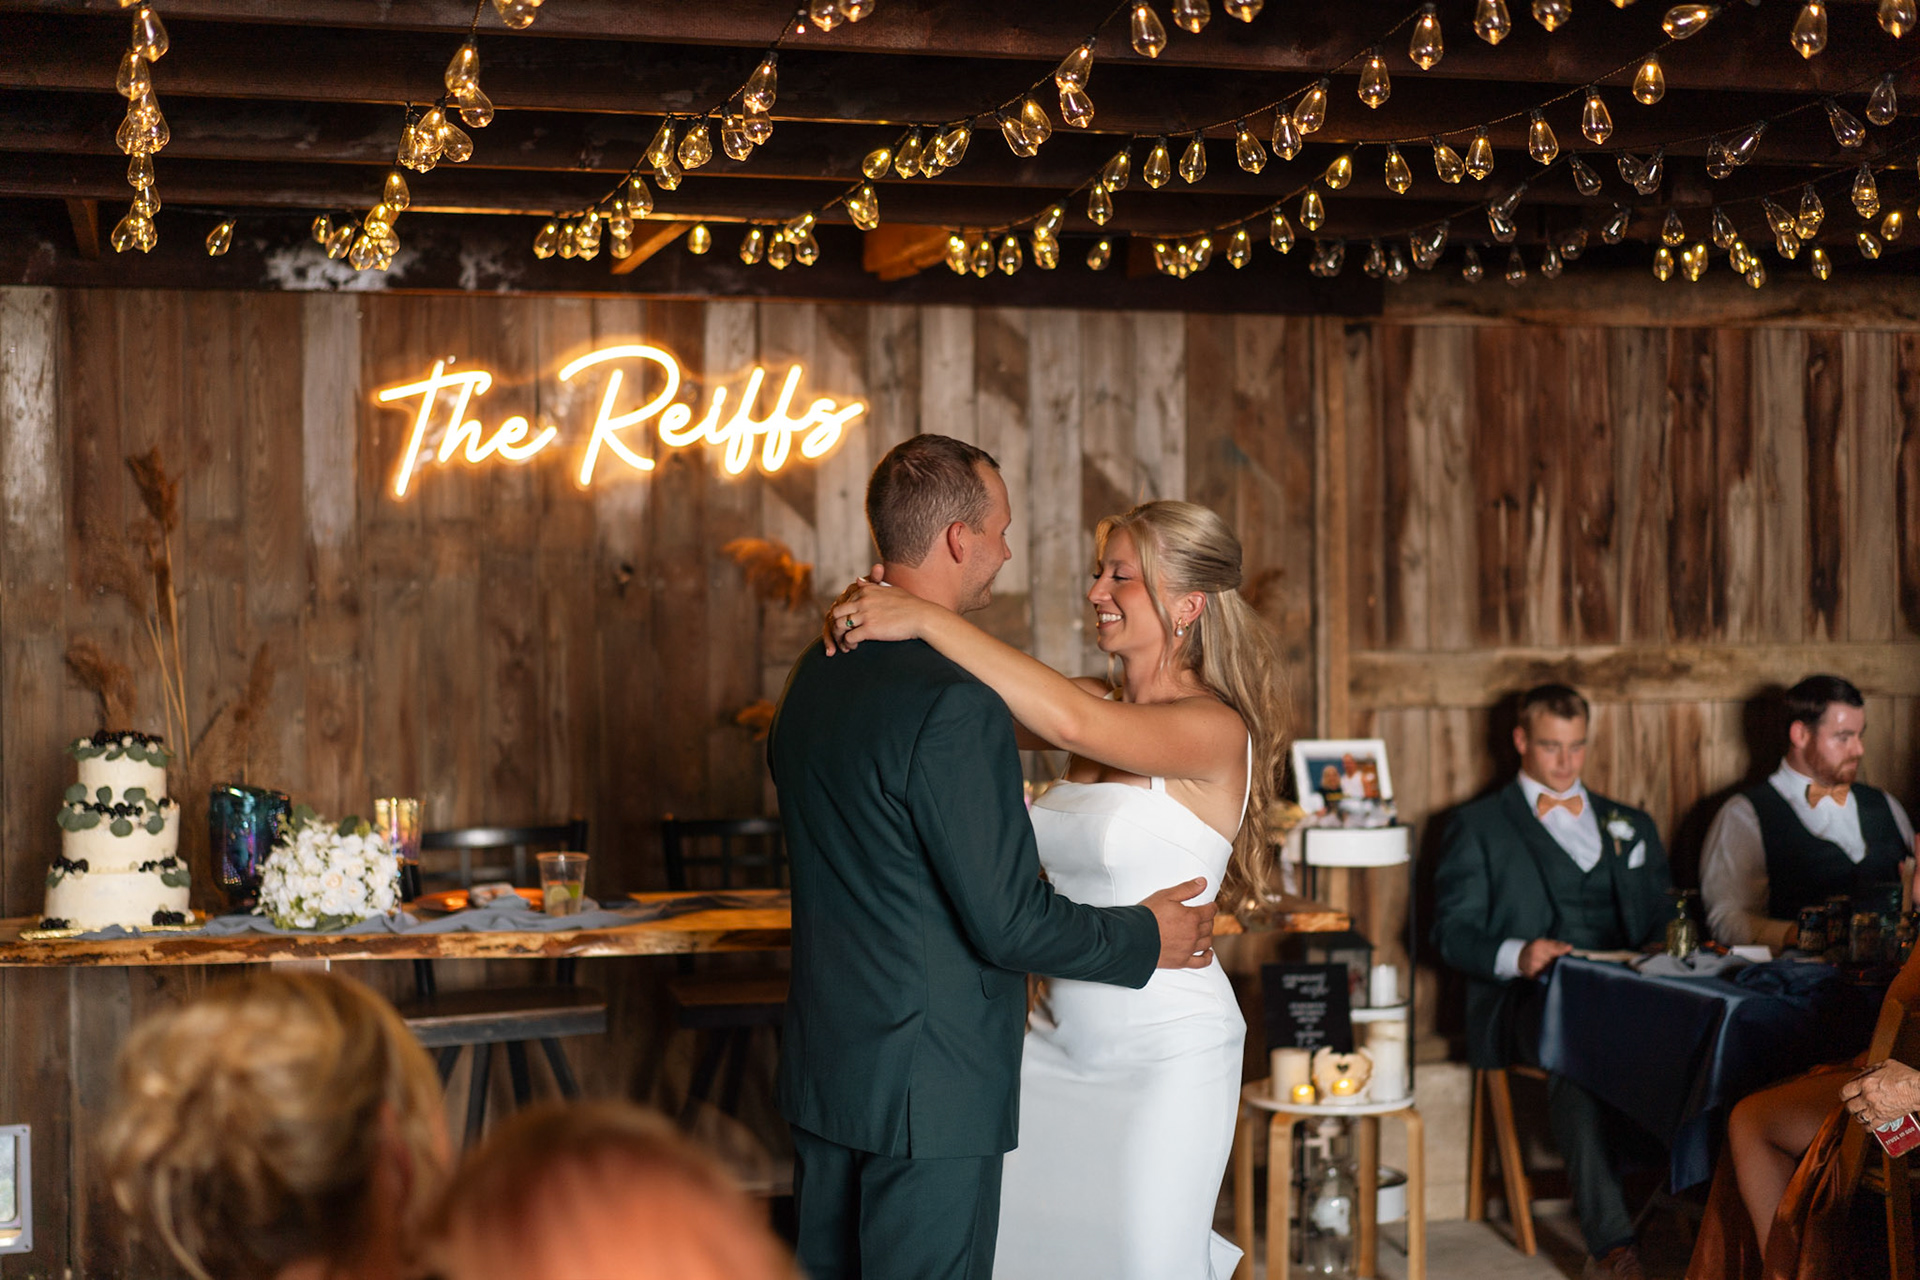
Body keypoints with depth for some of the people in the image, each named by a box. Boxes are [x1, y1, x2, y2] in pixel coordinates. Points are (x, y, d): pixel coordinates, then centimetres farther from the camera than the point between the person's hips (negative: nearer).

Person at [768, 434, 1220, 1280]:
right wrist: (1146, 936, -4)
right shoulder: (952, 704, -22)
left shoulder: (816, 676, 6)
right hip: (928, 1085, -9)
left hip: (823, 1067, 9)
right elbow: (1008, 923, -20)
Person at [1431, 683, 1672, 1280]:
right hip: (1531, 1000, -3)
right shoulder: (1479, 826, 17)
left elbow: (1661, 924, 26)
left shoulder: (1631, 825, 30)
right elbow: (1454, 933, 6)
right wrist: (1516, 956, -15)